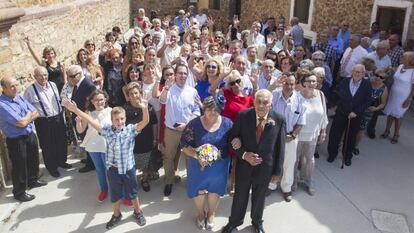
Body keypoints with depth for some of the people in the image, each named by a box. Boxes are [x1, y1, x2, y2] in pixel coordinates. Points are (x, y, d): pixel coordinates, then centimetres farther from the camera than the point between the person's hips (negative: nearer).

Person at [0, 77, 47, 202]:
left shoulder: (19, 97, 2)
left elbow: (35, 113, 2)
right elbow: (21, 123, -26)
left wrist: (26, 118, -17)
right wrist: (29, 114, -7)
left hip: (30, 135, 8)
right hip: (16, 140, -8)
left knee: (33, 159, 24)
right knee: (19, 166, 7)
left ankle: (33, 180, 47)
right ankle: (19, 192, 25)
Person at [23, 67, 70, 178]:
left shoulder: (53, 85, 3)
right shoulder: (30, 90, -13)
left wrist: (61, 113, 15)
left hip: (58, 118, 5)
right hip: (43, 122, -5)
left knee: (61, 142, 17)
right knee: (47, 145, 8)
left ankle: (61, 161, 40)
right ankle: (52, 167, 27)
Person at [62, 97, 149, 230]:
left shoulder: (131, 129, -11)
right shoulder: (107, 130, -8)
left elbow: (145, 122, -25)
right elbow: (91, 121, -13)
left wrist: (144, 109, -44)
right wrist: (75, 110, -22)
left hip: (129, 168, -1)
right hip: (113, 169, 1)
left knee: (132, 192, 18)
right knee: (115, 194, 20)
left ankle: (138, 212, 43)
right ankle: (116, 215, 44)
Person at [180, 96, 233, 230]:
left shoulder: (227, 123, -11)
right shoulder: (194, 124, -16)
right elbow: (184, 144, -14)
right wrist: (196, 155, -28)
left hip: (219, 165, 1)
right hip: (198, 164, -1)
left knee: (215, 189, 20)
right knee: (198, 189, 18)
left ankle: (211, 214, 49)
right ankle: (200, 213, 48)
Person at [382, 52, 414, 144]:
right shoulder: (400, 66, -2)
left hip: (403, 98, -5)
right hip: (393, 95, 5)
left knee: (397, 116, 9)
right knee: (390, 113, 15)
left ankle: (396, 134, 29)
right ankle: (387, 131, 34)